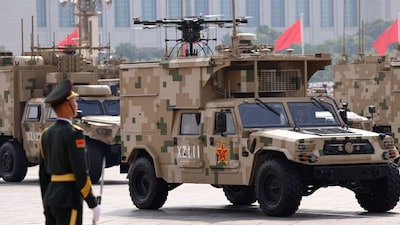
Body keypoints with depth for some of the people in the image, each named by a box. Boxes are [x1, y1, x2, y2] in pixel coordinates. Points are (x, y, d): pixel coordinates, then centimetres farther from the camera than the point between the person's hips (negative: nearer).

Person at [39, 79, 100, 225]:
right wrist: (93, 204, -12)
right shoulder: (73, 134, -14)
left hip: (50, 197, 9)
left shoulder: (47, 134, 11)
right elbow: (80, 173, -19)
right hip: (68, 201, -9)